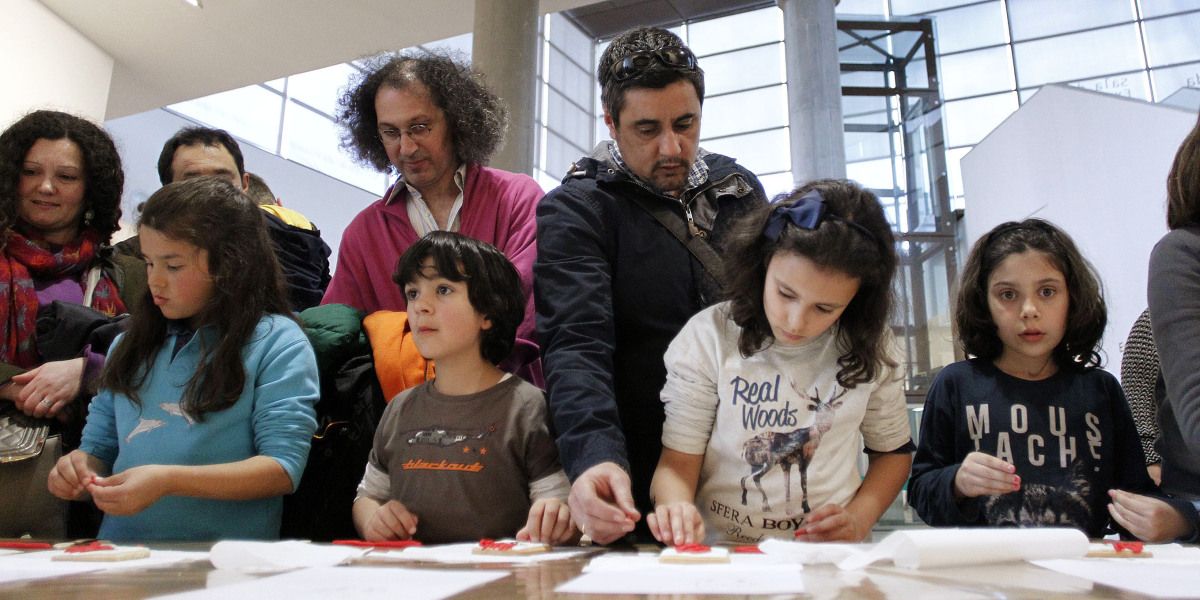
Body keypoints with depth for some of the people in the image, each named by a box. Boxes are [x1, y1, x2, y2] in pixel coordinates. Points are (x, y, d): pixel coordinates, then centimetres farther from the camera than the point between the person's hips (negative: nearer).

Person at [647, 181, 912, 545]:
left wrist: (859, 518, -3)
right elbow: (679, 461, -7)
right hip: (721, 554, -1)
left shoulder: (867, 350, 0)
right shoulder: (709, 337, -8)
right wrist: (676, 508, -28)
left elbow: (893, 450, 13)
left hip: (831, 560, 2)